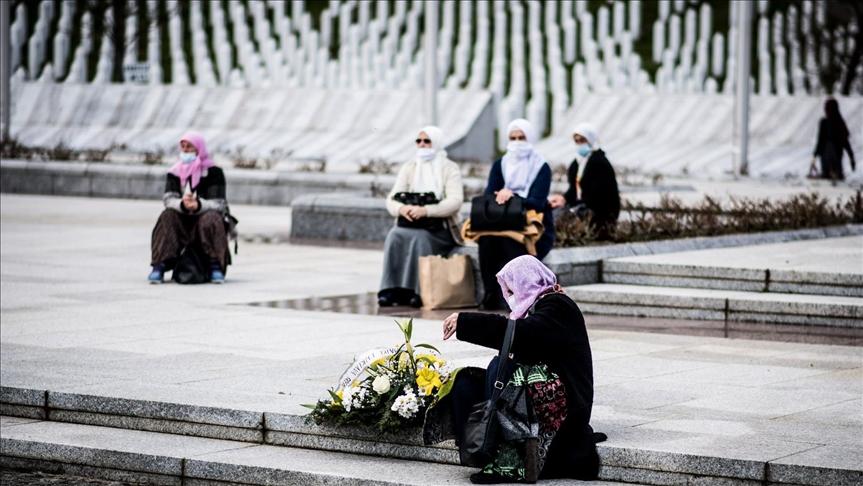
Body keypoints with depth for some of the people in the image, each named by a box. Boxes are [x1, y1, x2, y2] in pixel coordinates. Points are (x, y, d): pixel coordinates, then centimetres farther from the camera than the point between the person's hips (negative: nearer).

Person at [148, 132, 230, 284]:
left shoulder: (213, 172, -4)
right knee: (167, 216, -26)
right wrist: (182, 204, -32)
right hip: (182, 223, 3)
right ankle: (160, 266, -34)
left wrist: (199, 205, -35)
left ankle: (216, 266, -29)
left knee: (211, 218, -34)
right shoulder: (174, 173, 7)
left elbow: (218, 204, -14)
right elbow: (168, 199, -8)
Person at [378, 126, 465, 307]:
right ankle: (391, 290, -31)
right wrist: (401, 208, -20)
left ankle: (414, 291, -31)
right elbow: (391, 199, 5)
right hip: (410, 224, 3)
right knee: (394, 236, -28)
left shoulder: (450, 169, 1)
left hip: (440, 228, -3)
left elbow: (455, 201, -14)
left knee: (419, 238, -34)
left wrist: (426, 210, -28)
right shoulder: (409, 168, 14)